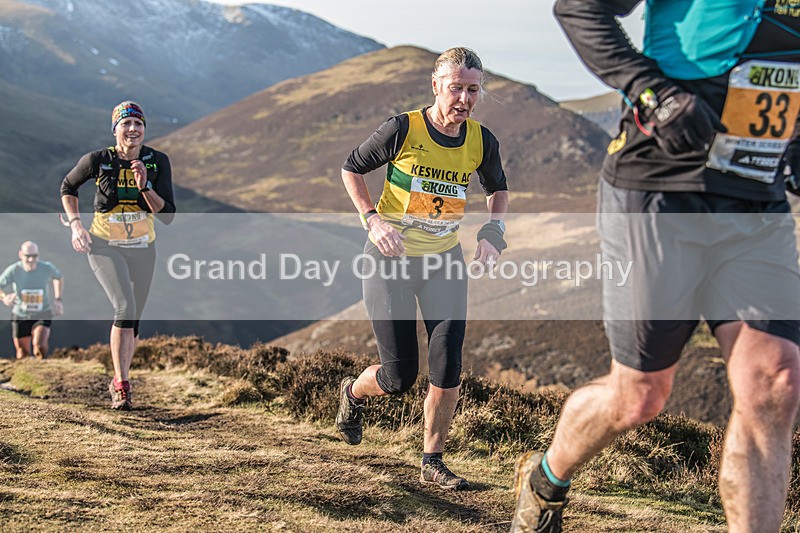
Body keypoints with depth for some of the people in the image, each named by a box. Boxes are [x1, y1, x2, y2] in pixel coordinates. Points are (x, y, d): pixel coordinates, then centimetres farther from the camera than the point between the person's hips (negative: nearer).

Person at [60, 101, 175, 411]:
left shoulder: (157, 162, -10)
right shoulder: (98, 160, -13)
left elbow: (167, 216, -13)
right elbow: (68, 187, 6)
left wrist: (145, 186, -26)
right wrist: (75, 224, -6)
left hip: (142, 248, 3)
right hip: (104, 246, -3)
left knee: (134, 318, 10)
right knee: (125, 307, -24)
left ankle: (119, 379, 32)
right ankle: (121, 387, -19)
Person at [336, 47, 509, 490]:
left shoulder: (482, 142, -5)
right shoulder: (402, 130, -16)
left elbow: (498, 188, 16)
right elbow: (351, 168, -2)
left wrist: (494, 230, -2)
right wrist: (372, 219, -15)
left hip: (444, 260, 3)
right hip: (390, 258, -3)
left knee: (447, 368, -8)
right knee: (400, 376, -3)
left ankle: (432, 462, 10)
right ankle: (353, 391, 33)